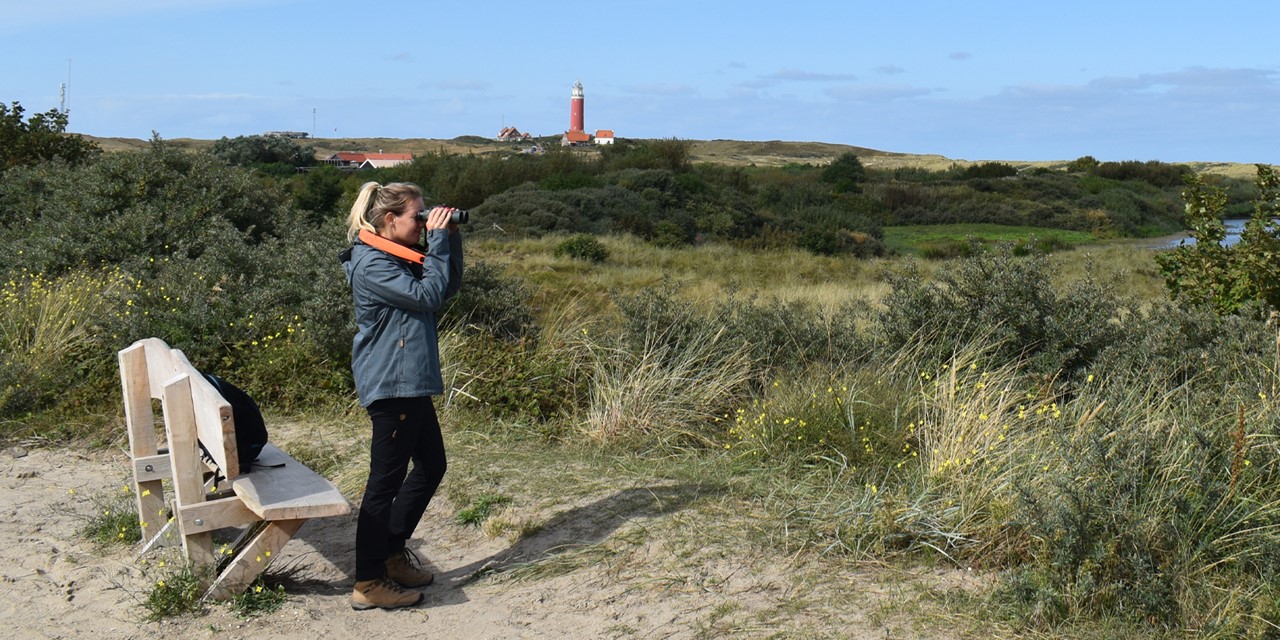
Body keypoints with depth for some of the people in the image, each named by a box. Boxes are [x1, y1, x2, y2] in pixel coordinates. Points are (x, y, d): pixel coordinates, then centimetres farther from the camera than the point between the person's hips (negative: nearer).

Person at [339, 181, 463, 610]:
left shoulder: (401, 257, 14)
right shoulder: (371, 263, -16)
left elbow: (449, 286, 17)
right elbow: (427, 296, -21)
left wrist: (450, 237, 5)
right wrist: (438, 240, -15)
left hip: (411, 383, 11)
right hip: (390, 385, -11)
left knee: (431, 465, 18)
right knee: (386, 480, -4)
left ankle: (392, 551, 30)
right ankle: (368, 583, 5)